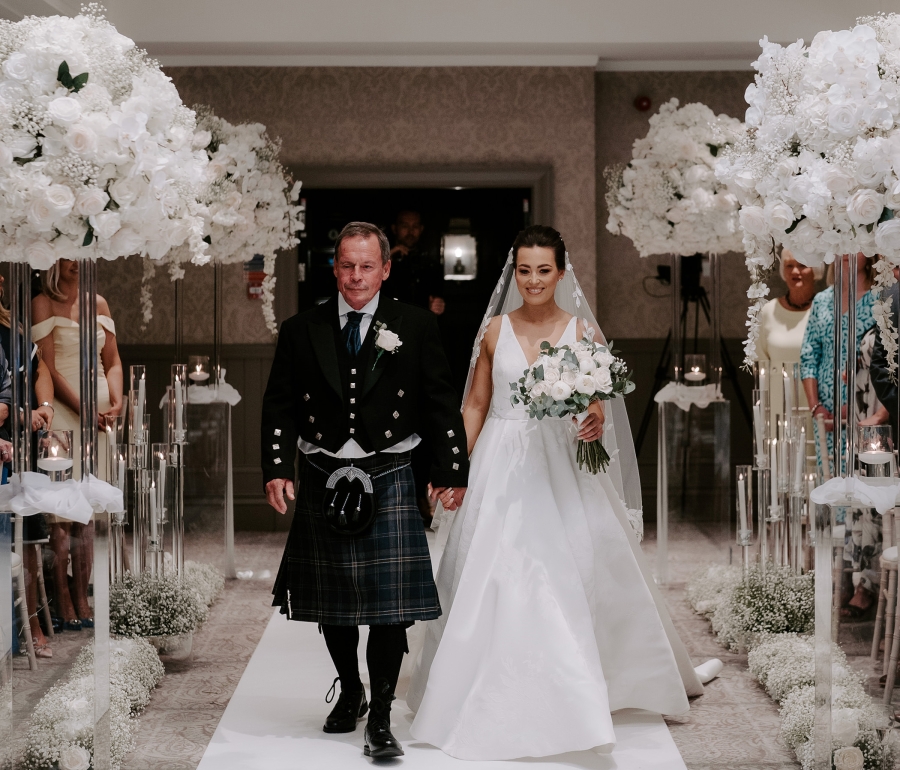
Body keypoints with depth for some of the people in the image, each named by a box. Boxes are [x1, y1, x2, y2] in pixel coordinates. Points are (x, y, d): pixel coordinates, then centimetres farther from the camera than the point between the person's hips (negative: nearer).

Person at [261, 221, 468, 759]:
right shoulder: (302, 331, 5)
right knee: (332, 601, 13)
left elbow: (443, 404, 3)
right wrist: (277, 469, -7)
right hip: (323, 479, 2)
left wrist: (453, 470, -1)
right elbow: (280, 407, 5)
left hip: (388, 478, -2)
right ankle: (350, 692, 36)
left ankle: (381, 719, 1)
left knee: (391, 603, -7)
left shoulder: (416, 326, 2)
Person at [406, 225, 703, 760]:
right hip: (503, 466, 1)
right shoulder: (496, 329, 5)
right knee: (496, 579, -1)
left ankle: (573, 691, 15)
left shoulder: (581, 330, 1)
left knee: (569, 572, -1)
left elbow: (596, 403, -1)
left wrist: (596, 423, -24)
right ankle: (499, 694, 9)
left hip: (562, 467, -1)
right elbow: (476, 404, 10)